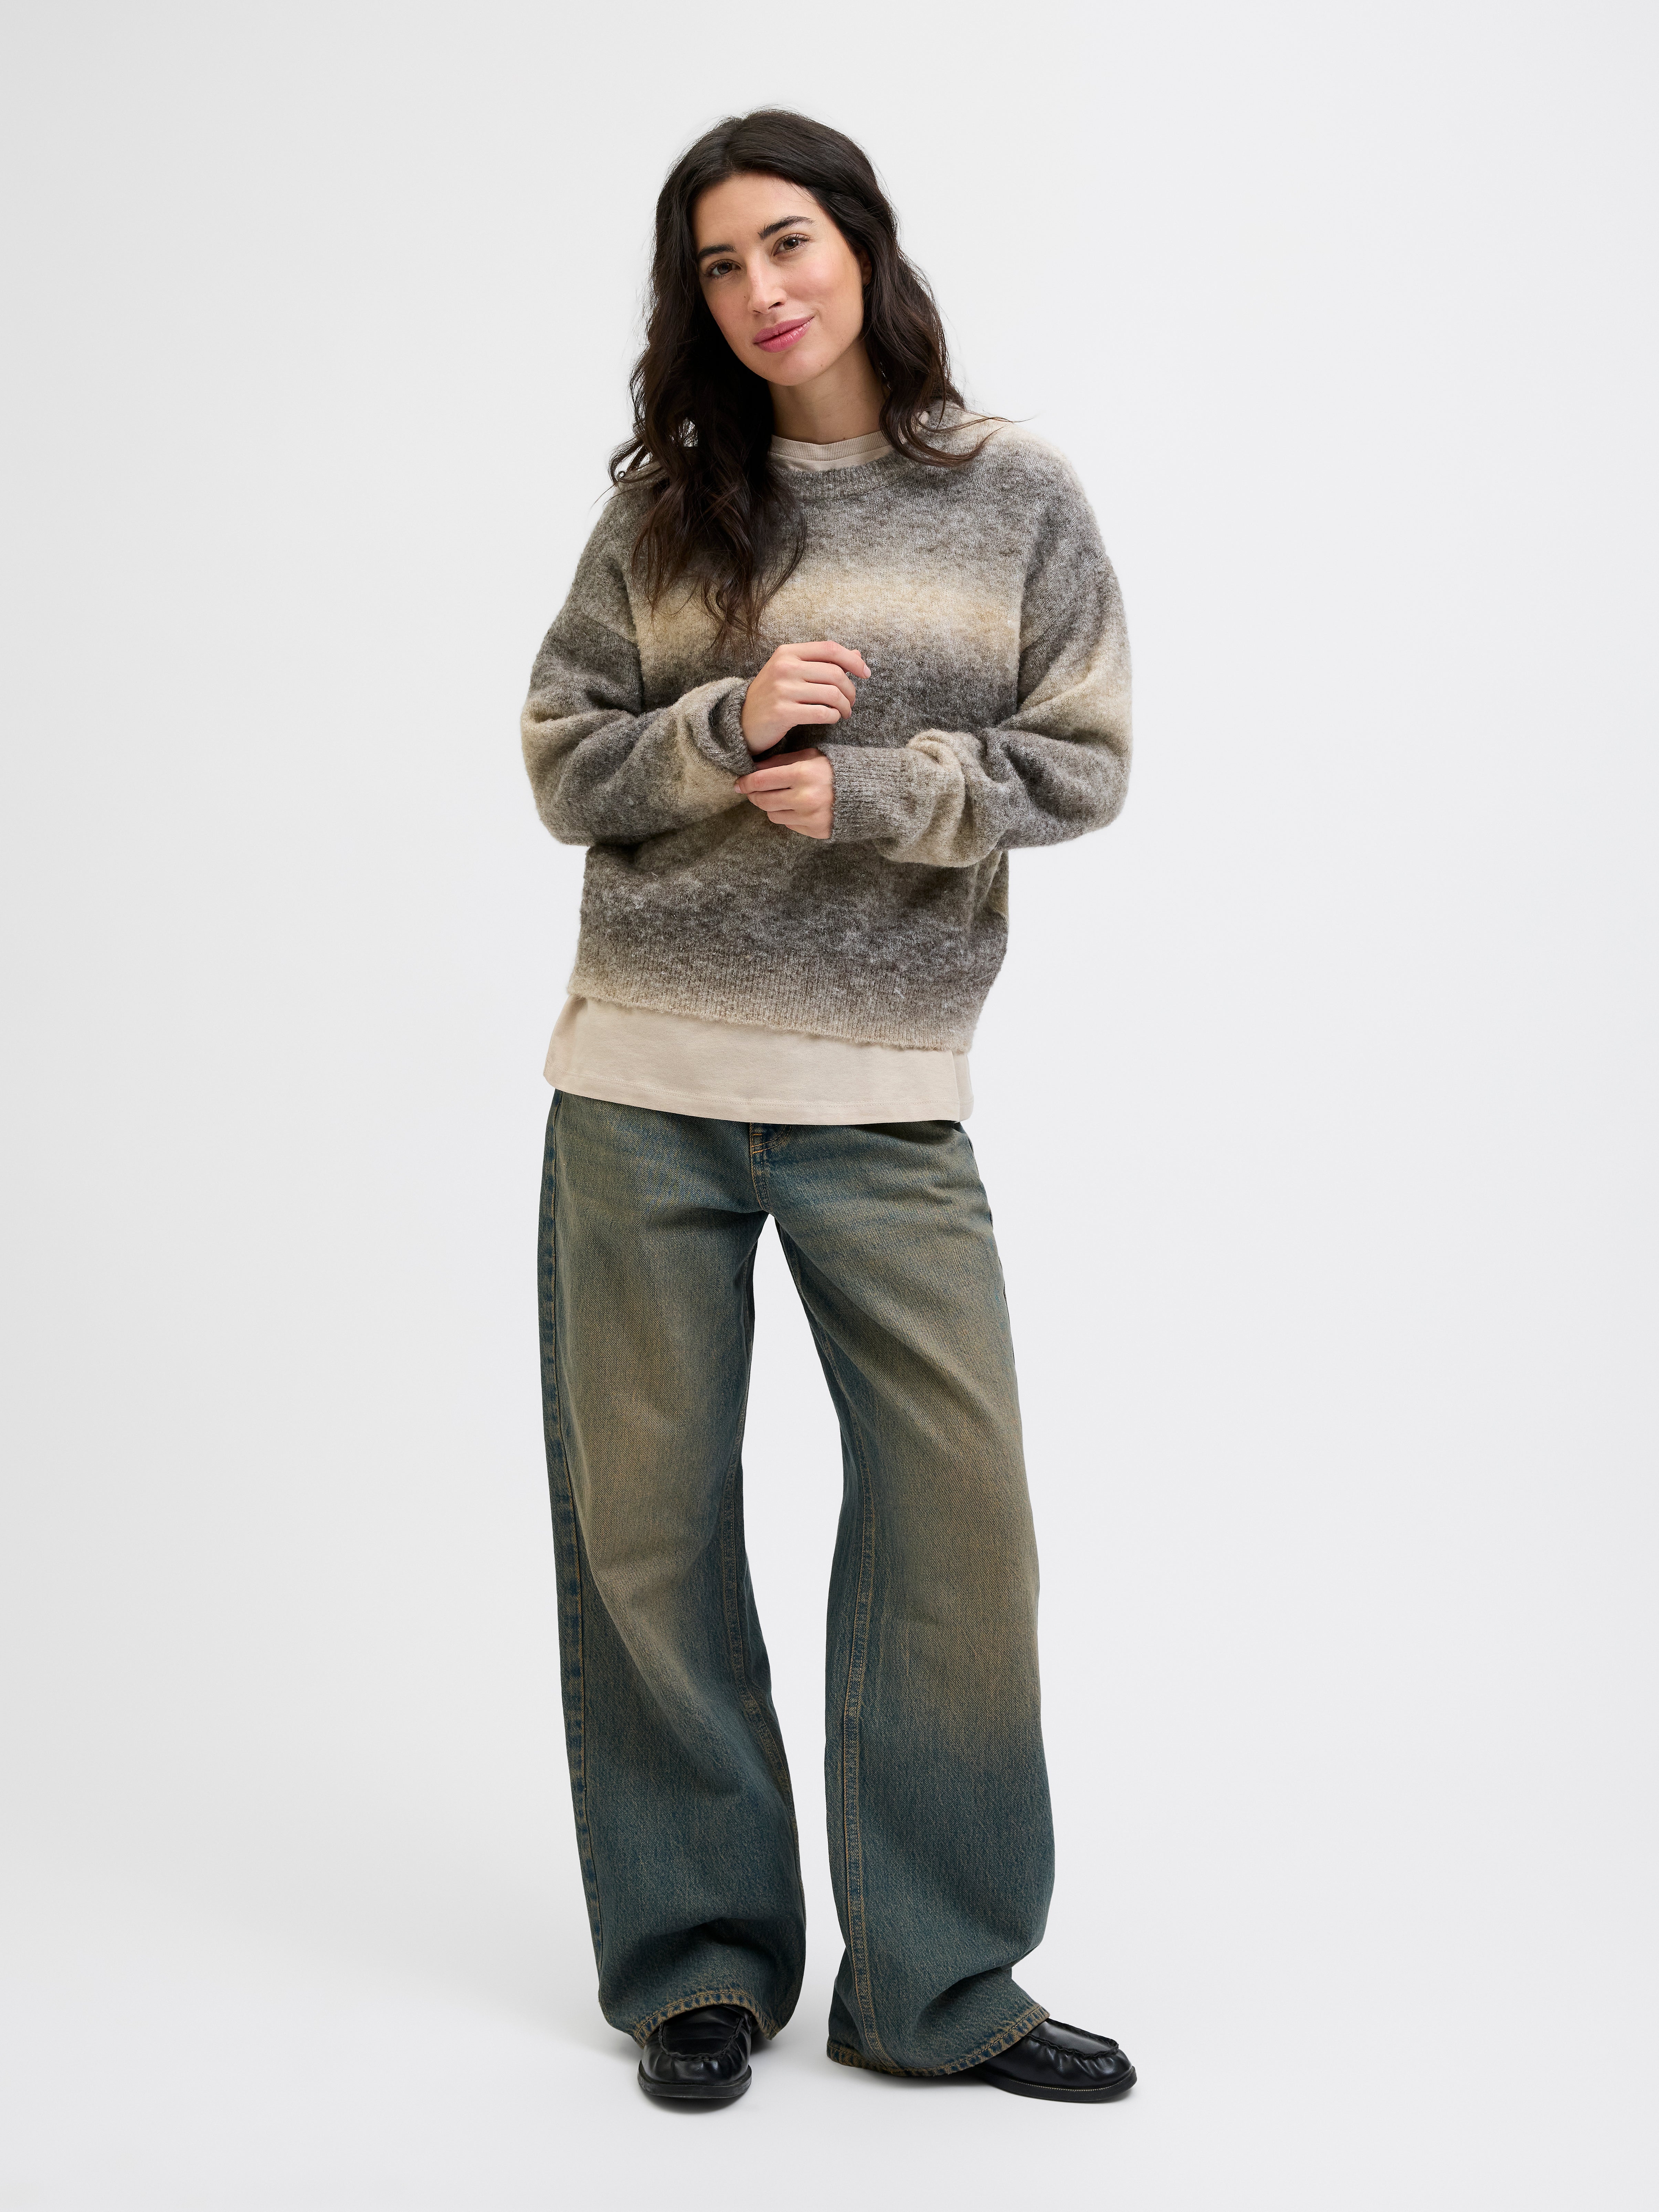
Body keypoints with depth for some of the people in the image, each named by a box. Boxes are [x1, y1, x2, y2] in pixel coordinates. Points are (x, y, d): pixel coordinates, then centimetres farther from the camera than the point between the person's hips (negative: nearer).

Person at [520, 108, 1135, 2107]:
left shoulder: (1018, 498, 4)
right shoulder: (666, 506, 8)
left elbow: (1081, 765, 1)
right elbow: (560, 762, 7)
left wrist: (871, 787, -12)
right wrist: (724, 730, -11)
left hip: (884, 1094, -1)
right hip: (641, 1083, 2)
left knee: (957, 1509, -4)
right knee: (646, 1520, 5)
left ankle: (936, 1983, 14)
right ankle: (698, 1959, 21)